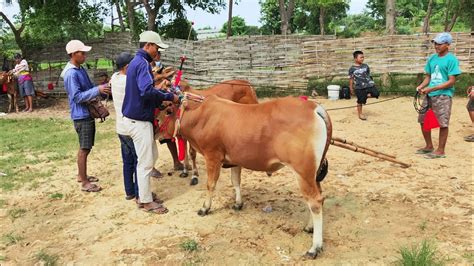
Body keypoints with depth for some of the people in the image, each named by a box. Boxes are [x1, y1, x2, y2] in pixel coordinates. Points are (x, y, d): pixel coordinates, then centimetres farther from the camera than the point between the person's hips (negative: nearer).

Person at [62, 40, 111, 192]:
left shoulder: (80, 69, 11)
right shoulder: (71, 74, -19)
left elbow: (88, 89, 17)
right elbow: (78, 97, -23)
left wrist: (103, 89, 2)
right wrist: (98, 90, -26)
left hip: (88, 113, 10)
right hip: (81, 115, -9)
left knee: (85, 148, 18)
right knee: (84, 149, -3)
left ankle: (81, 175, 31)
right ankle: (85, 183, 5)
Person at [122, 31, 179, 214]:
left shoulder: (136, 62, 16)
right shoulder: (142, 63, -16)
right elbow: (147, 91, -29)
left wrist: (161, 101, 14)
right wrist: (170, 97, -17)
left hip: (135, 117, 10)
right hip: (139, 120, -10)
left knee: (152, 156, 19)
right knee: (145, 162, 0)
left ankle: (142, 192, 29)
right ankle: (146, 201, 11)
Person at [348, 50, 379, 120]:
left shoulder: (366, 66, 7)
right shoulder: (352, 69, -3)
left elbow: (368, 75, 16)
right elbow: (351, 79, 2)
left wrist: (371, 83, 16)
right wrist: (351, 89, 2)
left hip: (369, 85, 4)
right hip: (359, 87, -3)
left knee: (376, 94, -13)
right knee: (360, 101, 2)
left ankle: (366, 95, 14)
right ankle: (360, 114, 19)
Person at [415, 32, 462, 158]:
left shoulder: (451, 59, -8)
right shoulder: (432, 58, 11)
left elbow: (451, 81, -13)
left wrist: (432, 88, -19)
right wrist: (422, 86, -4)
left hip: (443, 95, -7)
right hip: (430, 95, 7)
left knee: (443, 123, -3)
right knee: (423, 120, 12)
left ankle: (440, 151, 8)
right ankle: (429, 146, 28)